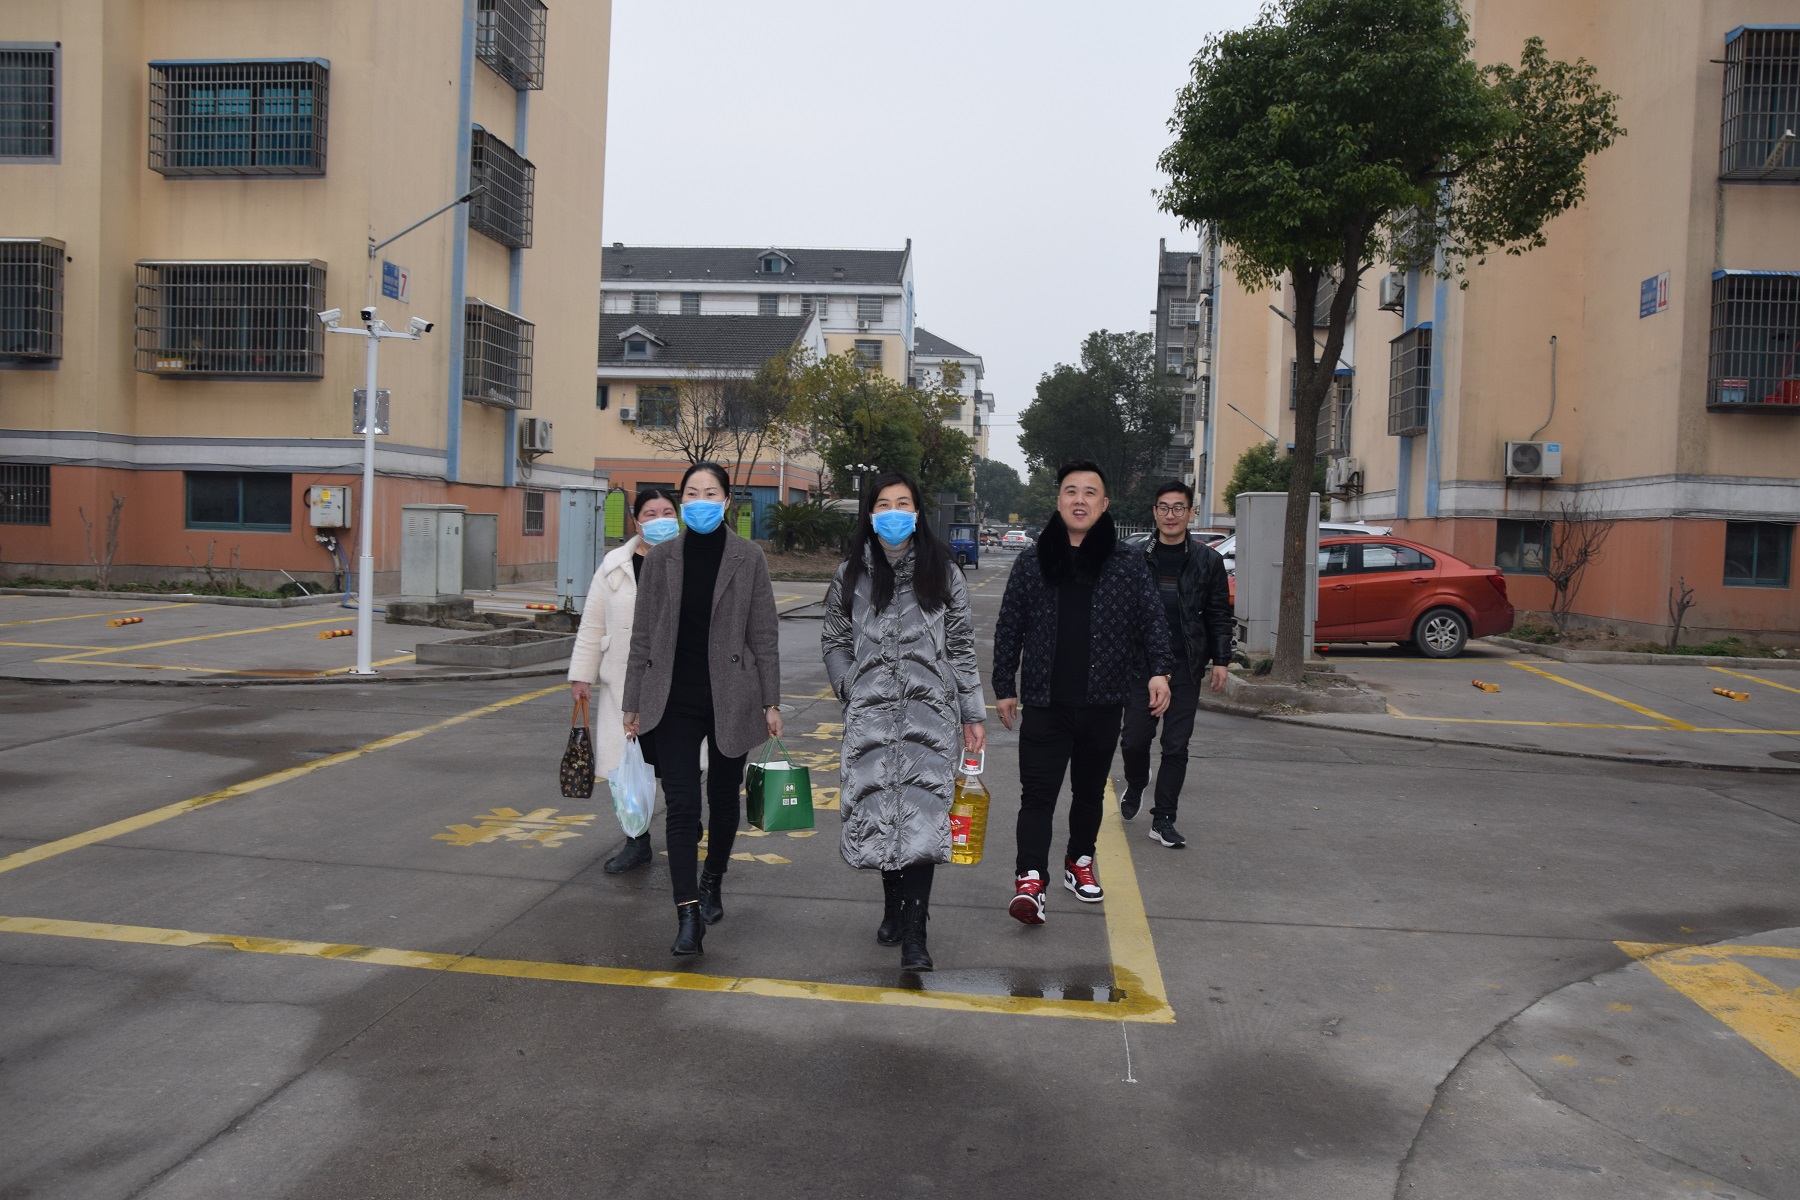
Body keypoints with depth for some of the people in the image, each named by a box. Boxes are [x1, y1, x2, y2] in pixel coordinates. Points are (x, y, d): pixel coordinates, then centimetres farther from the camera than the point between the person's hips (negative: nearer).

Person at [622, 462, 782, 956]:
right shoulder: (660, 557, 3)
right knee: (681, 805, -7)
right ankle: (688, 914, -7)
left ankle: (712, 884, 38)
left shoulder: (748, 558, -1)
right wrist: (633, 703, 5)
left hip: (731, 696, 0)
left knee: (724, 797, 15)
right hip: (675, 699, 0)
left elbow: (764, 635, 0)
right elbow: (642, 635, 6)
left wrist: (771, 702, -1)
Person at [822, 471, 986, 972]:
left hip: (929, 710, -2)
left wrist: (973, 714, 6)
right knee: (880, 811, 3)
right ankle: (893, 907, 24)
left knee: (921, 815, -10)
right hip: (871, 714, 2)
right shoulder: (852, 575, 9)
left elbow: (961, 646, 7)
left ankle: (913, 934, -7)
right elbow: (835, 643, 17)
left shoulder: (941, 572, 5)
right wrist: (851, 690, 3)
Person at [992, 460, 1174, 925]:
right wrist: (1004, 687, 5)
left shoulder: (1127, 562, 2)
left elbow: (1152, 619, 3)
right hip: (1045, 702, -1)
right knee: (1038, 792, -7)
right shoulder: (1032, 562, 2)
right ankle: (1030, 879, -8)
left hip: (1103, 702, 1)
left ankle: (1080, 861, 34)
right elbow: (1009, 627, 6)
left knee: (1090, 790, 16)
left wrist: (1159, 670, -12)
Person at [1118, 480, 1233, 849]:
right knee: (1135, 739, 2)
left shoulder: (1207, 560, 4)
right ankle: (1135, 786, 34)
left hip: (1186, 667, 0)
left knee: (1176, 746, 3)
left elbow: (1219, 615, 6)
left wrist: (1220, 660, -1)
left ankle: (1163, 819, 12)